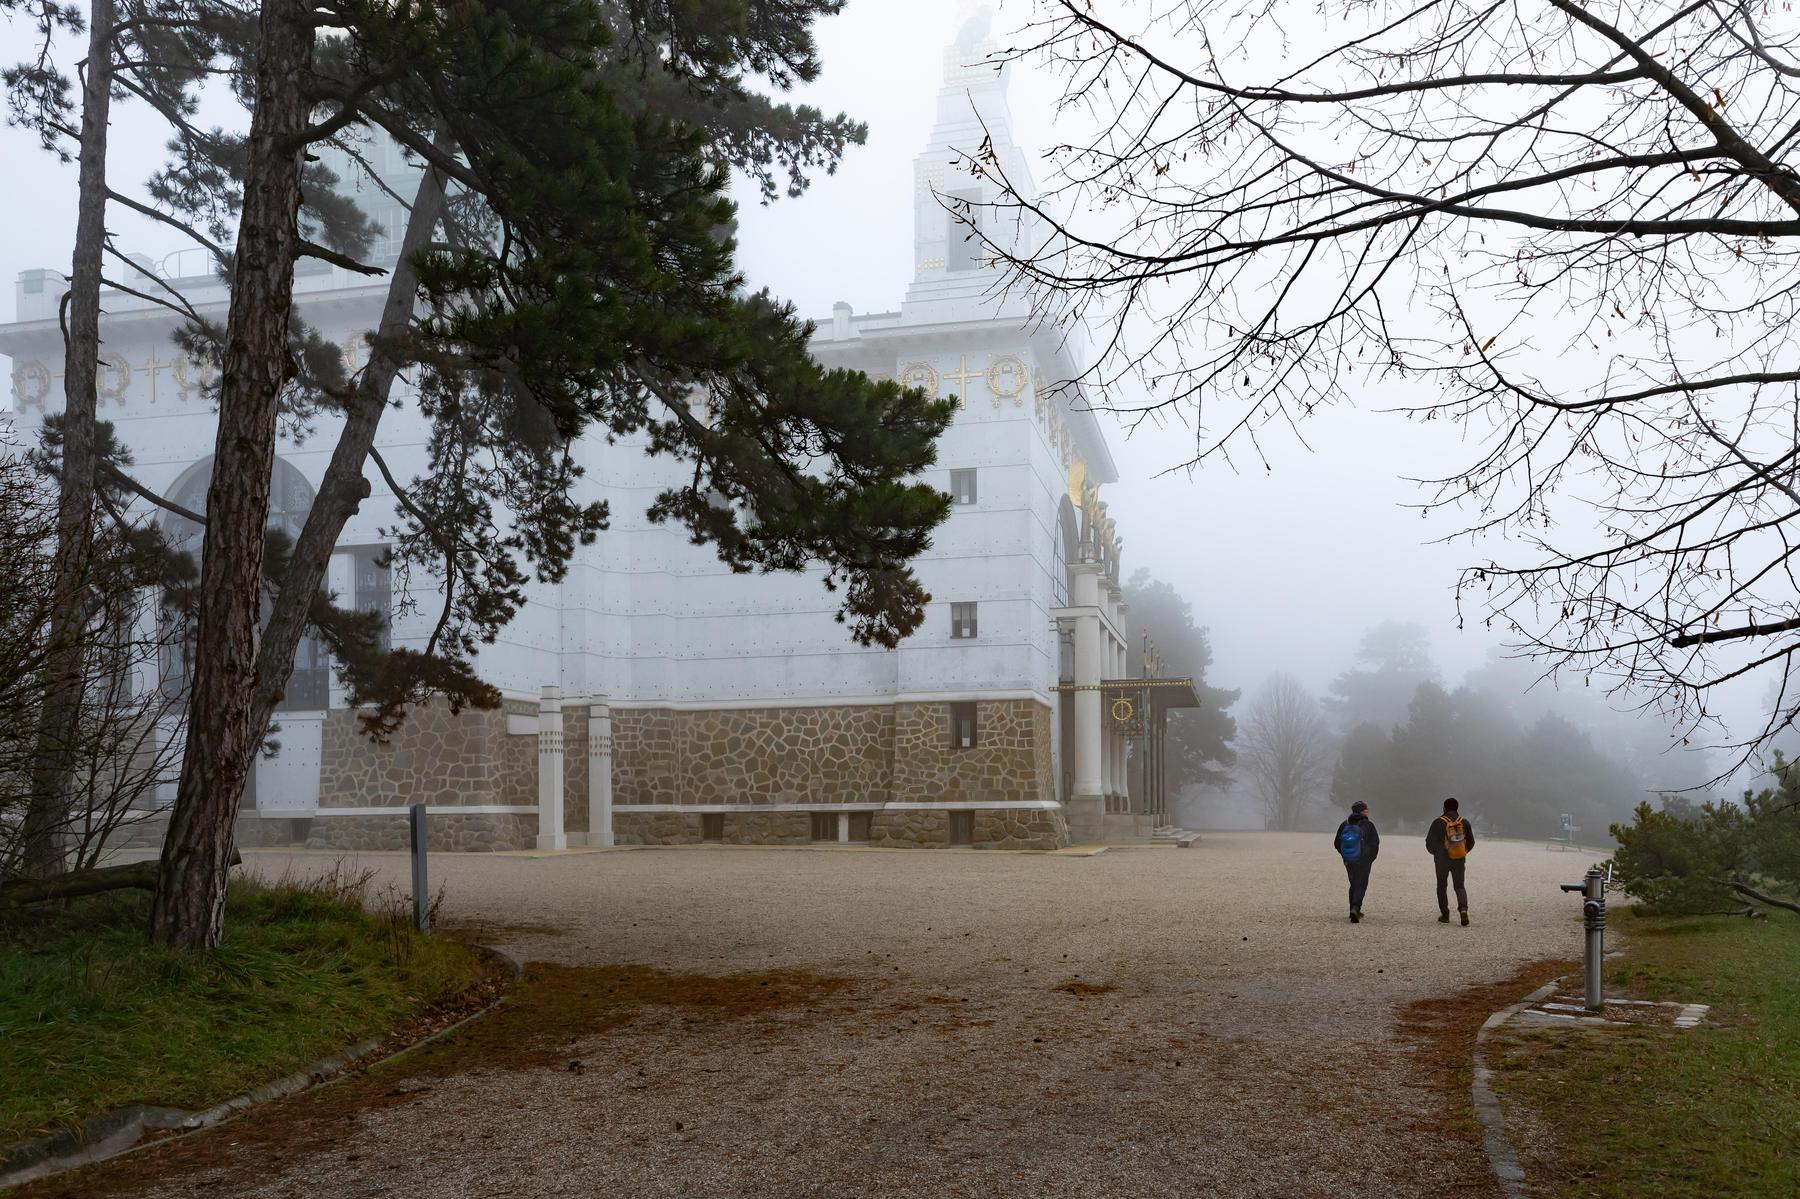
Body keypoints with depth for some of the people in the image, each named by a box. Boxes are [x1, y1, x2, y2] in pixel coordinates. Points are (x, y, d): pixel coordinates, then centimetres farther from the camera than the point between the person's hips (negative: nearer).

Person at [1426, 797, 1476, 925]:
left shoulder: (1438, 823, -8)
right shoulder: (1465, 822, 2)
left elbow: (1429, 842, -5)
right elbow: (1471, 842, 9)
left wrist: (1435, 852, 15)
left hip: (1442, 860, -2)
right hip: (1459, 860, 2)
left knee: (1441, 887, 11)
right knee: (1460, 886, 9)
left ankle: (1445, 915, 10)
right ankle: (1463, 908, -16)